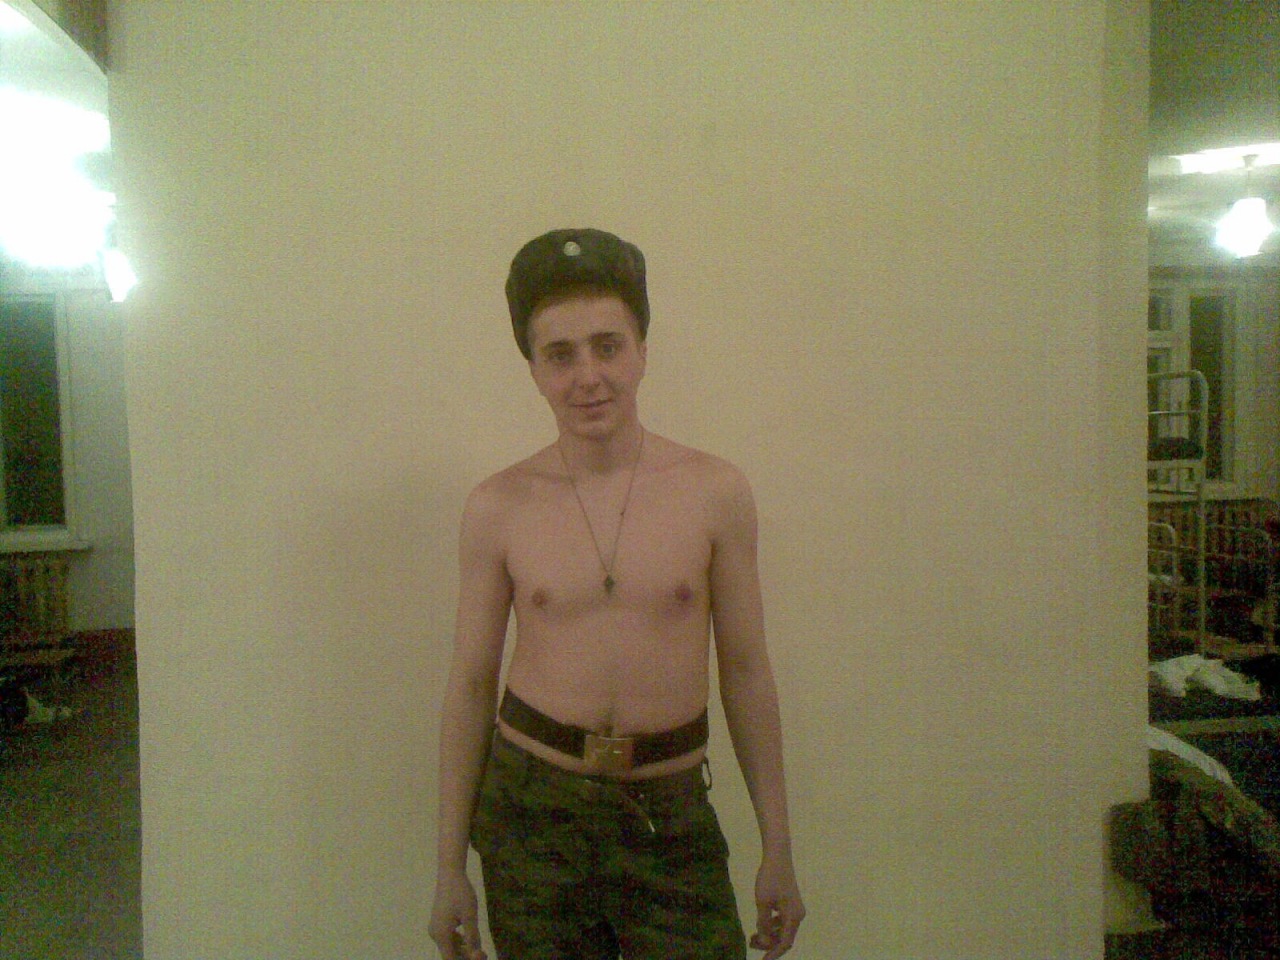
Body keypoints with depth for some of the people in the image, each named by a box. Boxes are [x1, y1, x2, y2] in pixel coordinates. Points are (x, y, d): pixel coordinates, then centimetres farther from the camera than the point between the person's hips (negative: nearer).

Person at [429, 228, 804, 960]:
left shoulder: (717, 492, -5)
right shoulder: (498, 508, -4)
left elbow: (745, 671, 1)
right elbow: (472, 684, 2)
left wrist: (778, 849, 4)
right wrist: (450, 867, 5)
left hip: (671, 812, 0)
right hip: (529, 806, 1)